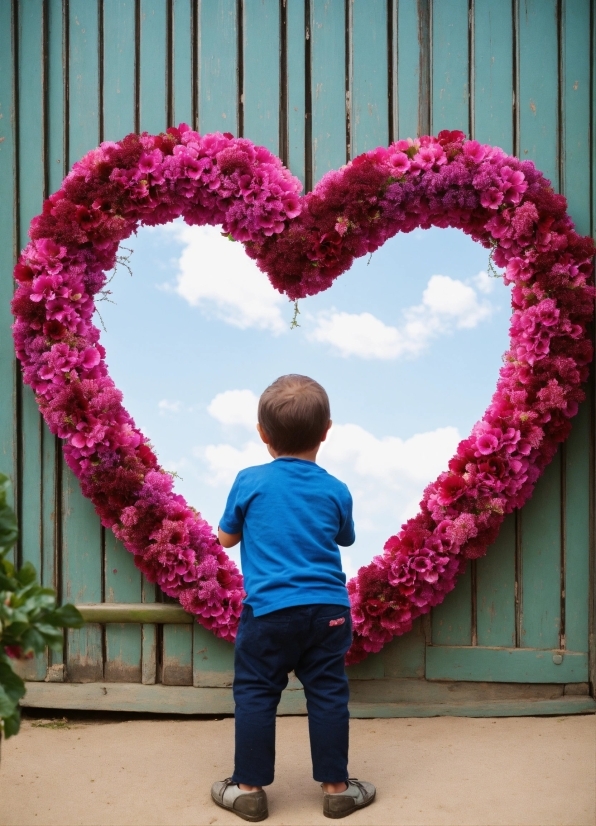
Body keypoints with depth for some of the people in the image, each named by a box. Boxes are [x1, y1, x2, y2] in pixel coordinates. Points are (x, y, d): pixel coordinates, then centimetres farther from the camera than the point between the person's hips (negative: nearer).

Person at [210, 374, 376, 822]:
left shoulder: (250, 482, -4)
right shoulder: (336, 490, 2)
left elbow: (227, 538, 8)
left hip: (270, 610, -2)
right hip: (328, 610, 2)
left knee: (255, 694, 9)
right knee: (328, 695, 11)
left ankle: (249, 787, 16)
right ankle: (337, 787, 20)